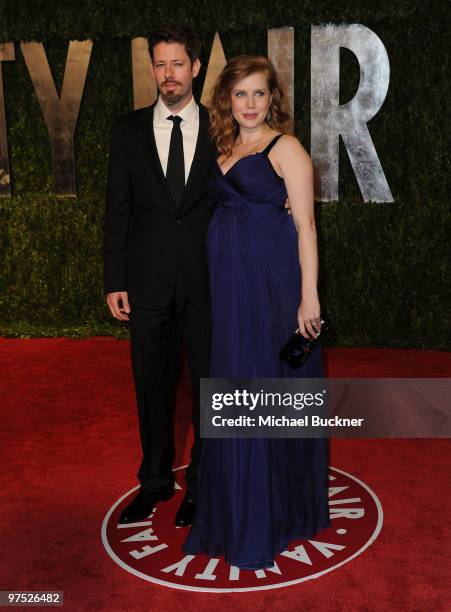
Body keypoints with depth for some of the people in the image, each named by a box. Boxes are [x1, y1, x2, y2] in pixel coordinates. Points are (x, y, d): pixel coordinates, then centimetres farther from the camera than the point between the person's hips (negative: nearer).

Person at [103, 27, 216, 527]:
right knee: (152, 385, 12)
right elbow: (117, 209, 4)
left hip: (207, 281, -1)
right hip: (148, 283, 1)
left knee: (209, 383, 8)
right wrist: (114, 281, -1)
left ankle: (201, 482, 28)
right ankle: (155, 480, 31)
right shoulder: (128, 129, 5)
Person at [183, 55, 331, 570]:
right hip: (227, 283, 6)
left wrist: (309, 294, -15)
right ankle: (238, 511, 27)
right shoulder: (223, 150, 15)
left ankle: (279, 511, 21)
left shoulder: (285, 148, -4)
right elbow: (222, 214, 15)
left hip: (272, 282, -6)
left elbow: (305, 224, -9)